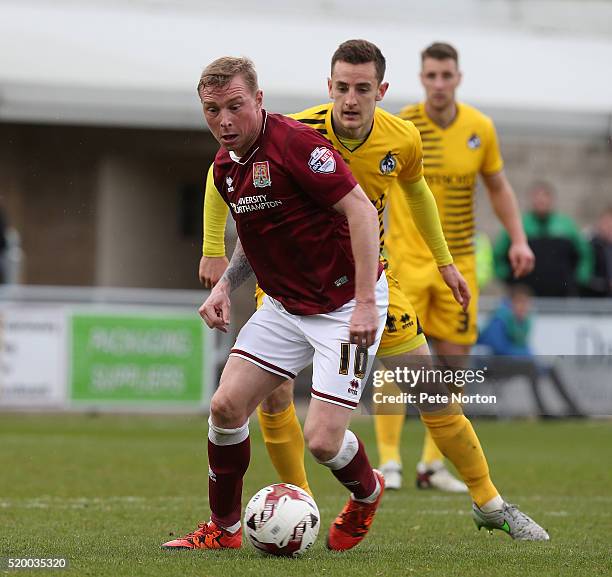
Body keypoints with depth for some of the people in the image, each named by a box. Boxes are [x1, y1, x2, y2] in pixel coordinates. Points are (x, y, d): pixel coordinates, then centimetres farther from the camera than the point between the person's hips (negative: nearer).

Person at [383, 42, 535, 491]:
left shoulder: (480, 128, 2)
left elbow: (499, 188, 14)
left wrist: (519, 240, 3)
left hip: (458, 263, 3)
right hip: (406, 259, -3)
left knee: (453, 363, 3)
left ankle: (433, 465, 13)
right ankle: (389, 460, -4)